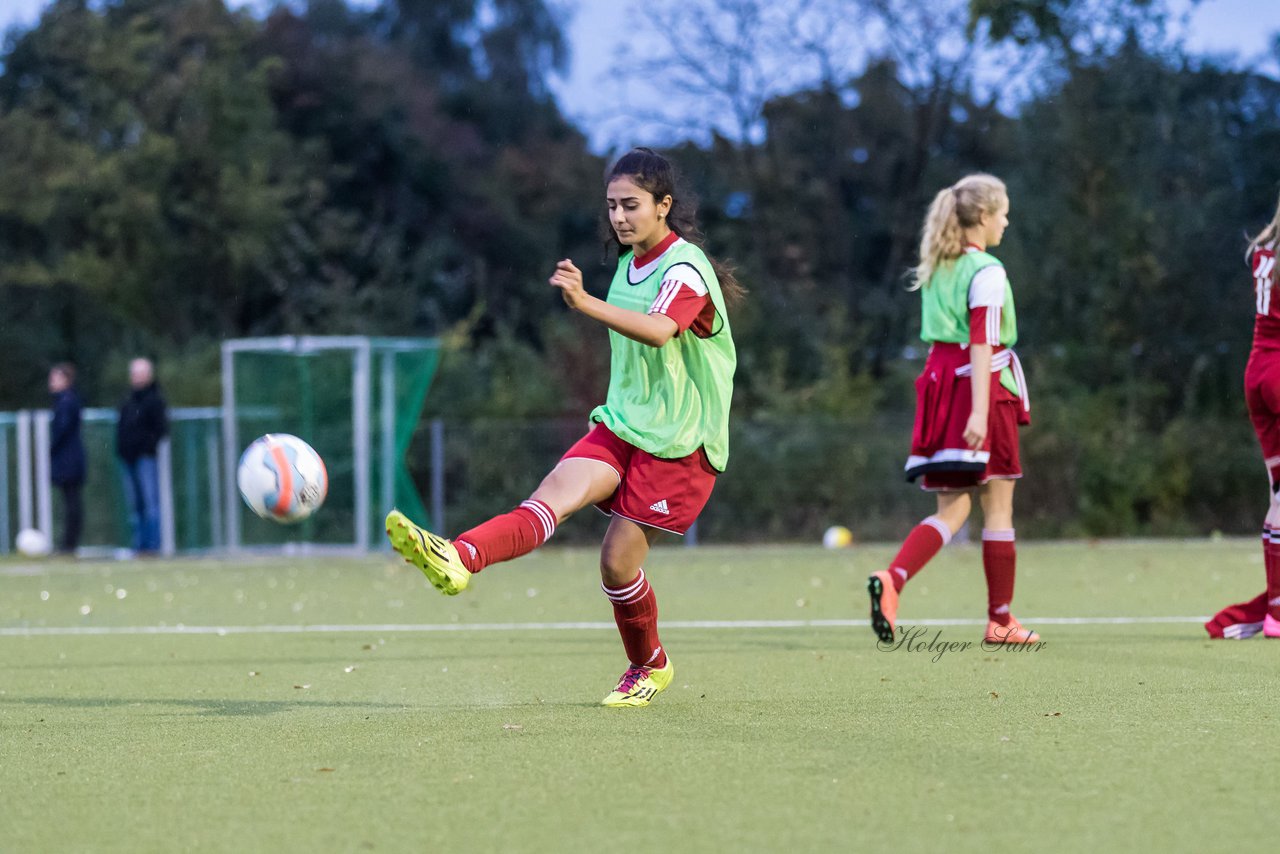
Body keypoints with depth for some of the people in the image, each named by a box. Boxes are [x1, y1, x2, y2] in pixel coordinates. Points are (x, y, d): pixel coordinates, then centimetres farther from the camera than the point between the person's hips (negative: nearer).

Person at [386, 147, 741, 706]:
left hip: (678, 442, -7)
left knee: (619, 561, -5)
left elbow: (659, 330, -37)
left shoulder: (686, 267, -15)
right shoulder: (630, 263, 11)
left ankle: (648, 666, 17)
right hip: (620, 425, 7)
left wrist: (587, 304, -50)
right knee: (555, 494, -18)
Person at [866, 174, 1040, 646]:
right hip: (982, 385, -7)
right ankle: (1000, 620, 10)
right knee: (998, 508, 5)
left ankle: (892, 579, -19)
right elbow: (982, 343, -18)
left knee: (951, 510, 7)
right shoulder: (986, 271, -11)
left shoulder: (934, 270, 14)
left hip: (938, 378, 7)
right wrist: (980, 412, -24)